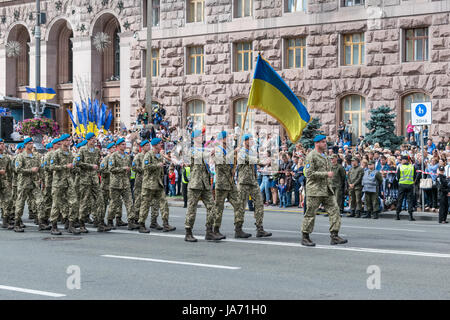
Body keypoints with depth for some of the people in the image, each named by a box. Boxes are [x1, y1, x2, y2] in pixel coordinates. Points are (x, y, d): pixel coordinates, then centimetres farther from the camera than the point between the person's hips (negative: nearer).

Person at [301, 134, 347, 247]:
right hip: (315, 190, -8)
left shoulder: (325, 156, 18)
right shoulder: (311, 156, -9)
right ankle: (305, 238, 10)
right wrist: (326, 174, -17)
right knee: (310, 213, 0)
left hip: (327, 190, 8)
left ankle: (334, 236, -2)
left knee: (334, 210, -3)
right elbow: (309, 173, -18)